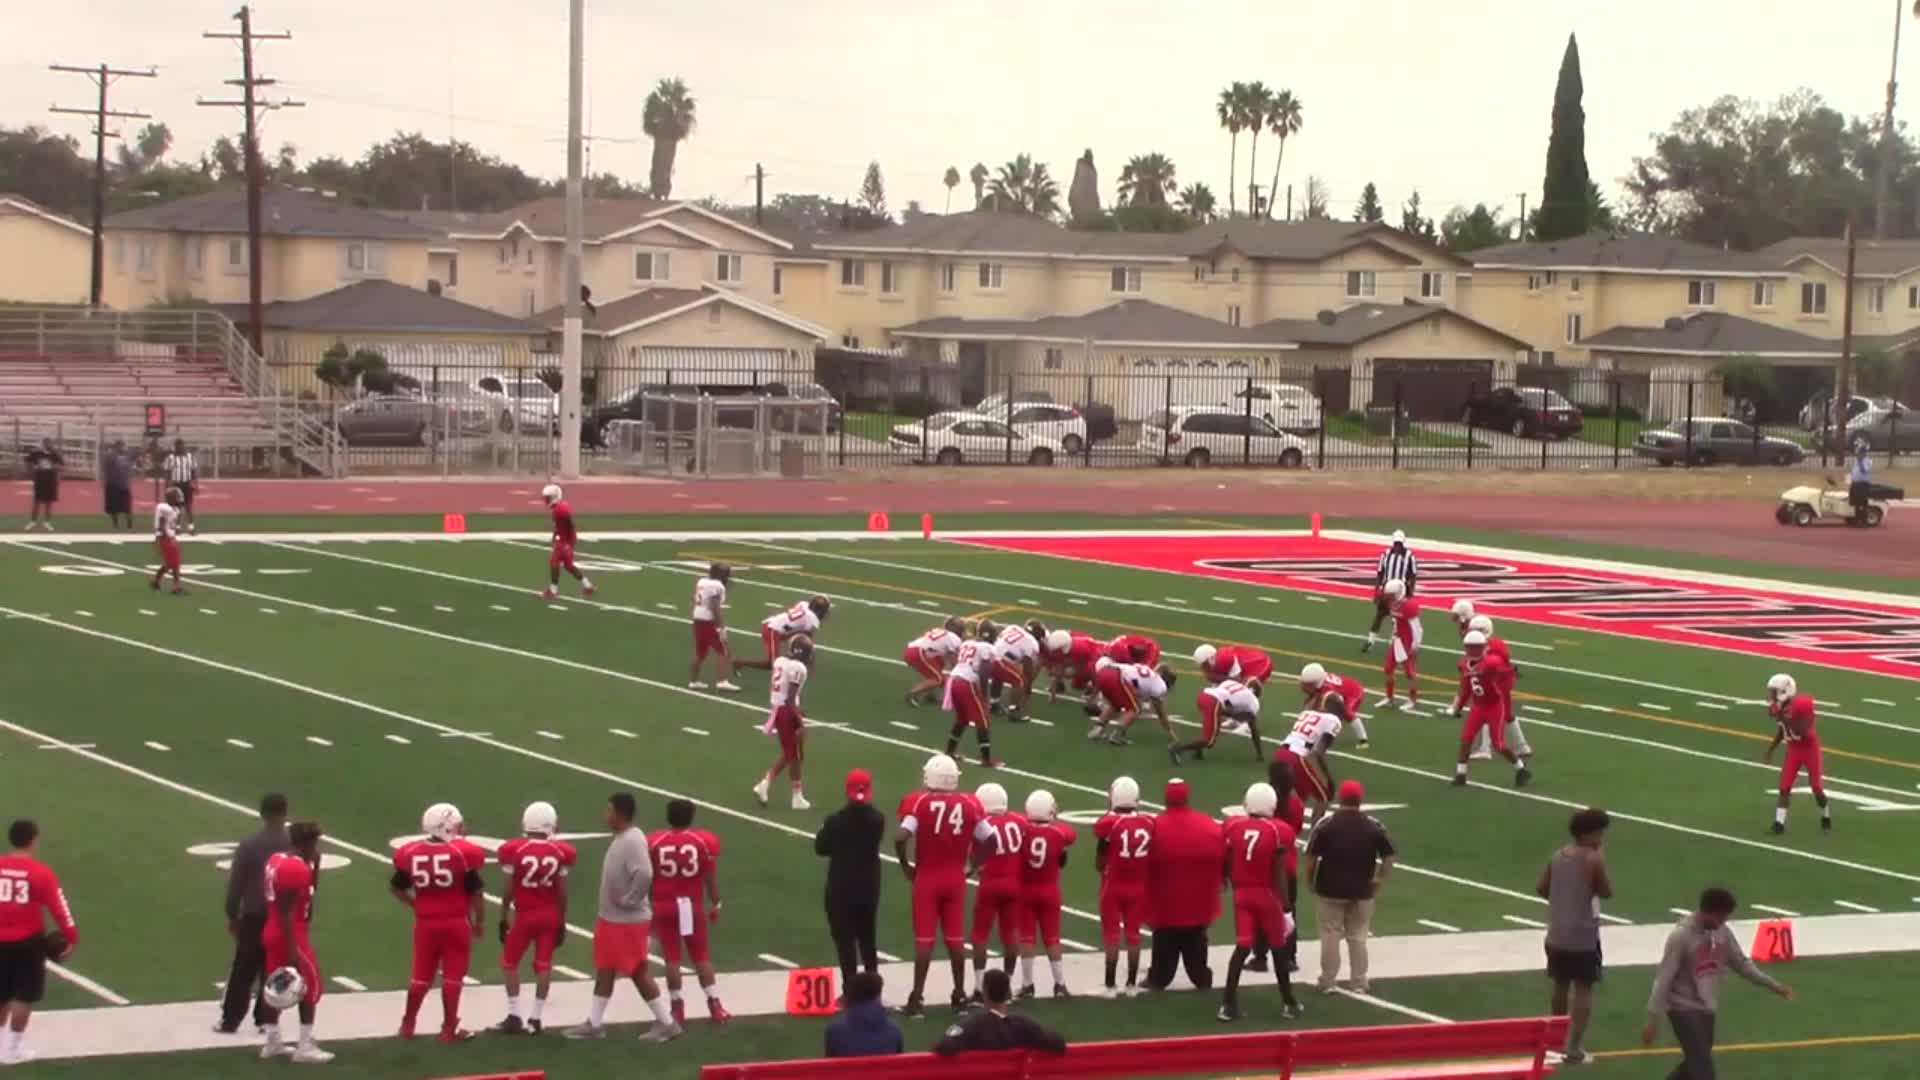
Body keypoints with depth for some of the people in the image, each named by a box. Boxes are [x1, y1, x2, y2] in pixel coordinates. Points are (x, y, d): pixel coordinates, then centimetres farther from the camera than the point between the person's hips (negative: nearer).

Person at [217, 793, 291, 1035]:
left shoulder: (248, 847, -10)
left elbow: (235, 884, -7)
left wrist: (232, 916, 5)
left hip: (254, 917, -1)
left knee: (243, 971, 6)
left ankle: (230, 1020, 9)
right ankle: (265, 1019, 11)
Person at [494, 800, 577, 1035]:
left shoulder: (515, 851, -11)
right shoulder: (560, 853, -5)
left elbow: (508, 890, -6)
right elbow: (562, 892, -1)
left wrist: (503, 917, 5)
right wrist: (562, 922, 9)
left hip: (524, 915, -2)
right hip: (550, 916, 2)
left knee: (509, 963, 12)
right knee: (543, 965, 7)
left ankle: (514, 1017, 9)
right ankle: (536, 1018, 8)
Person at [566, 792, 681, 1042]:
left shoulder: (632, 841, -23)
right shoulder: (620, 838, 8)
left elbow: (644, 874, -35)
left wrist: (628, 900, -24)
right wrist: (619, 900, 11)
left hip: (628, 921, -10)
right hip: (611, 918, 10)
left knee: (639, 973, -1)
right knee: (604, 971, 14)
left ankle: (667, 1024, 8)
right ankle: (594, 1024, 22)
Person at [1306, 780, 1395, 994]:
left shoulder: (1326, 825, -10)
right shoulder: (1374, 827, -3)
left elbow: (1312, 857, -10)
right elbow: (1389, 856, 0)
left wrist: (1311, 882, 5)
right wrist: (1379, 881, 11)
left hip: (1330, 889, -2)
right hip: (1362, 890, 2)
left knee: (1330, 936, 8)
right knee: (1358, 937, 11)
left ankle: (1328, 981, 13)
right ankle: (1359, 983, 14)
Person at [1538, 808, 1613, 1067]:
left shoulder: (1558, 856, 6)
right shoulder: (1594, 859, -13)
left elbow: (1541, 889, 8)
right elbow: (1607, 892, -7)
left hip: (1557, 933, 6)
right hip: (1583, 935, -6)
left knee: (1561, 985, 20)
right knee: (1583, 989, 0)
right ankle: (1573, 1049, -6)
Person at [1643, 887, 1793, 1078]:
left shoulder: (1723, 932, 0)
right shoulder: (1681, 936, -20)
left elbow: (1742, 964, 12)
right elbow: (1664, 979, -19)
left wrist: (1774, 985, 6)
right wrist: (1653, 1019, -20)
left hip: (1707, 1009, 8)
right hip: (1684, 1009, -8)